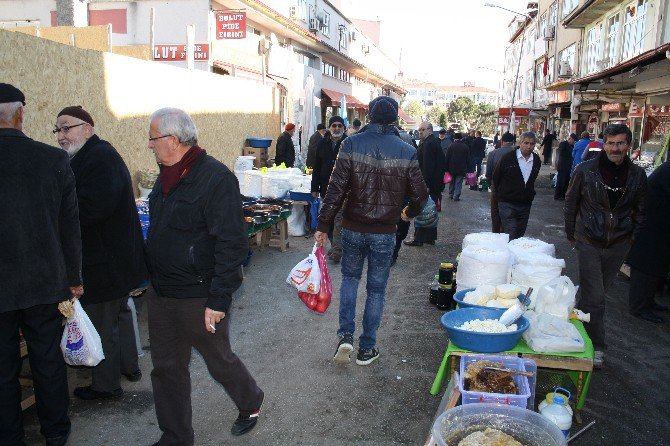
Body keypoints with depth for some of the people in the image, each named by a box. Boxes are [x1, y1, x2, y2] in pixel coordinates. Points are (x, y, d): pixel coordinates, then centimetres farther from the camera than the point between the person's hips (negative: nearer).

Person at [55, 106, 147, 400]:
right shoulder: (91, 155, 14)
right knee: (119, 312, 22)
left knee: (102, 321, 2)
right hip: (118, 253, 11)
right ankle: (129, 366, 39)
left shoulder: (99, 158, -20)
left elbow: (92, 208, -30)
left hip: (104, 261, -11)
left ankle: (105, 384, 17)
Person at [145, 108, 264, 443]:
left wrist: (219, 300, -23)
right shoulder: (167, 176, 8)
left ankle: (251, 403, 41)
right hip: (162, 295, 8)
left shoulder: (215, 178, -20)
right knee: (166, 368, 15)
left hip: (200, 298, -8)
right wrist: (152, 277, 20)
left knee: (219, 360, 13)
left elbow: (232, 245, -22)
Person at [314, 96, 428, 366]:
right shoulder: (407, 152, -6)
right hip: (384, 232, 0)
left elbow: (336, 189, -12)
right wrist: (409, 213, 21)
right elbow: (420, 194, -1)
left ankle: (345, 336, 9)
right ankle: (367, 349, 22)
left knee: (350, 277, 22)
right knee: (376, 289, 13)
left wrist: (323, 226, -6)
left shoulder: (352, 144, -9)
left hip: (353, 229, 0)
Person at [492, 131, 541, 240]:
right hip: (507, 204, -4)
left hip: (525, 205, 5)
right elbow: (495, 177, 3)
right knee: (510, 237, -12)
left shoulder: (537, 160, 4)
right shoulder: (507, 158, -9)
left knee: (520, 236, 11)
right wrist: (500, 195, 8)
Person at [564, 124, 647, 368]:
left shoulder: (637, 175, 0)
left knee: (598, 293, 15)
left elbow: (640, 209, 13)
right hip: (588, 243, -3)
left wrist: (632, 236, 8)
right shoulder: (585, 170, -7)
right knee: (594, 297, -5)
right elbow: (570, 204, 2)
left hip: (618, 246, 3)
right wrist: (572, 235, 4)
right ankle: (596, 346, 7)